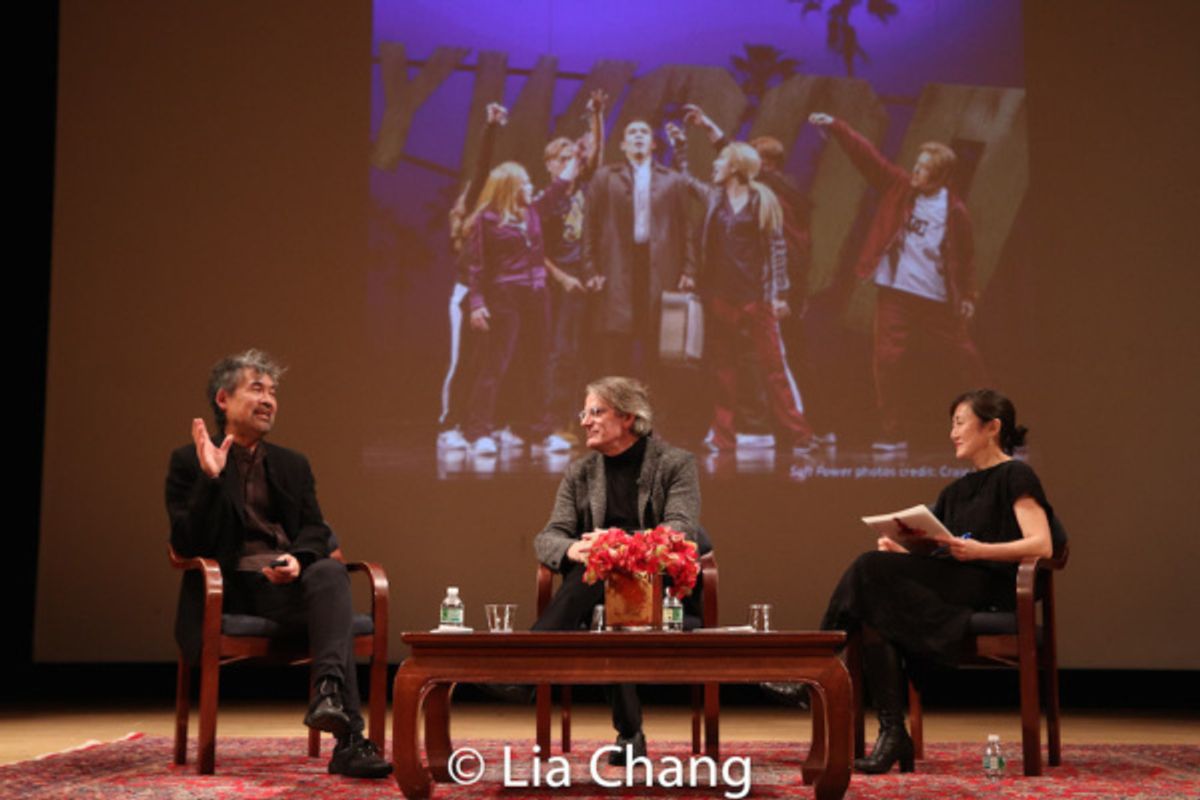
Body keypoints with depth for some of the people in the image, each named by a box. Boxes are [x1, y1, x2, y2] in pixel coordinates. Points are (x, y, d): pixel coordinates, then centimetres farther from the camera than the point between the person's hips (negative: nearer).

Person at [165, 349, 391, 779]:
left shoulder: (293, 464, 22)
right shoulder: (187, 462, 8)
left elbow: (315, 529, 11)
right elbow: (187, 543, -4)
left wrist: (297, 559, -13)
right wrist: (211, 477, -17)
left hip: (290, 581, 3)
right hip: (232, 587, -3)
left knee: (331, 573, -35)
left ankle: (329, 690, -53)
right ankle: (348, 738, -38)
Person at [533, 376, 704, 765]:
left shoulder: (676, 463, 4)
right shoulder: (579, 473, 17)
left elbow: (683, 530, -12)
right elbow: (547, 537, 7)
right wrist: (572, 549, -21)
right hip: (601, 593, 4)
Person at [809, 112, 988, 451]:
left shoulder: (954, 210, -4)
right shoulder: (899, 187, 2)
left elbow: (965, 254, 3)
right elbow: (866, 155, -2)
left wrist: (968, 294, 1)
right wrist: (834, 126, -9)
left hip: (938, 299, -1)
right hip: (896, 294, 1)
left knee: (966, 356, 7)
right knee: (887, 358, -7)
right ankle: (892, 434, 2)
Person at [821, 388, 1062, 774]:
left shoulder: (1015, 477, 4)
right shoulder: (954, 492, 27)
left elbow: (1042, 546, -10)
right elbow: (929, 556, 21)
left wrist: (980, 550, -23)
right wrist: (899, 552, -2)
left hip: (991, 590, -7)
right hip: (949, 589, 7)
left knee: (873, 569, -25)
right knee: (874, 610, -26)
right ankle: (892, 734, -29)